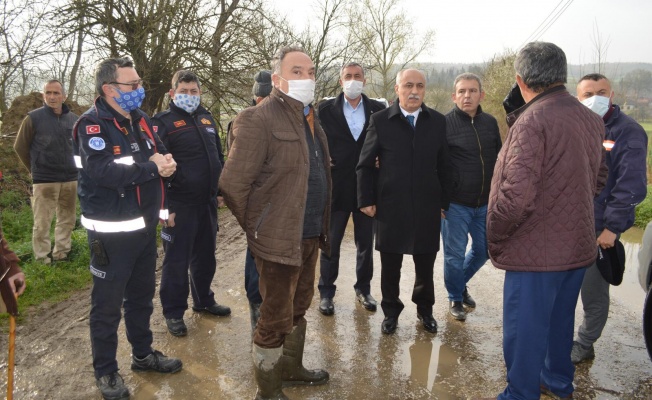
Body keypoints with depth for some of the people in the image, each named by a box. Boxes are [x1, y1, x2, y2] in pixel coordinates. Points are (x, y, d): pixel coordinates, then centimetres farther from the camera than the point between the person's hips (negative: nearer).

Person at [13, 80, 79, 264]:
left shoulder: (73, 119, 3)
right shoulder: (34, 117, -5)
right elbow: (20, 146, 3)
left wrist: (72, 166, 12)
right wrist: (35, 168, 7)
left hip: (70, 179, 4)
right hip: (44, 181, -4)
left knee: (67, 220, 13)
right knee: (42, 223, 1)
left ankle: (61, 254, 27)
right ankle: (42, 260, 12)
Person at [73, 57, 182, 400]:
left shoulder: (140, 120, 9)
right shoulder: (91, 124, -14)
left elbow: (162, 156, 10)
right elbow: (102, 171, -28)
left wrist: (163, 161, -14)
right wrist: (151, 168, -21)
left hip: (144, 226, 7)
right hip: (111, 231, -7)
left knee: (142, 294, 20)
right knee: (108, 303, 6)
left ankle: (143, 354, 37)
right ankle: (105, 371, 23)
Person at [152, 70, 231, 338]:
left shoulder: (206, 118, 13)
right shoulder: (163, 123, -8)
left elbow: (219, 157, 21)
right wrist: (163, 206, -16)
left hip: (208, 202, 7)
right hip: (179, 205, -6)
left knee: (205, 256, 18)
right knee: (177, 260, 3)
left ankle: (203, 300, 35)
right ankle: (173, 312, 17)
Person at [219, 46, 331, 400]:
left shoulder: (309, 118, 12)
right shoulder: (258, 120, -16)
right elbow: (232, 185, -17)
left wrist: (321, 227, 14)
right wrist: (257, 229, -8)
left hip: (310, 236, 8)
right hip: (279, 239, -8)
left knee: (298, 308, 22)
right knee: (276, 318, 6)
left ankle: (290, 368, 43)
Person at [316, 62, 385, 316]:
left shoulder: (378, 110, 2)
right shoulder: (326, 110, 1)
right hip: (336, 187, -1)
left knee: (366, 243, 13)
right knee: (331, 243, 7)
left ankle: (363, 288, 30)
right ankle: (326, 292, 21)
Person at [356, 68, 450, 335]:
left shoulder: (438, 122, 4)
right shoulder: (380, 120, -1)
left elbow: (443, 166, 6)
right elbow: (365, 164, 1)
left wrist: (444, 202, 4)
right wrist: (366, 200, -3)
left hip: (427, 207, 1)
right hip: (390, 206, -1)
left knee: (426, 264, 12)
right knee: (390, 264, 10)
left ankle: (425, 309, 33)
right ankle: (391, 311, 29)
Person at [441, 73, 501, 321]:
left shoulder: (490, 123, 5)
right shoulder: (445, 124, -10)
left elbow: (499, 159, 14)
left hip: (486, 203, 5)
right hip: (455, 203, -5)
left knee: (483, 250, 15)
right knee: (455, 254, 5)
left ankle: (461, 282, 40)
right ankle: (455, 298, 26)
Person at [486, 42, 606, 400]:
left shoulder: (532, 121, -21)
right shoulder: (590, 119, 4)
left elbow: (515, 195, -27)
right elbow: (597, 179, 15)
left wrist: (495, 236, -13)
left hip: (536, 249, -8)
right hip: (577, 245, 8)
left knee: (525, 329, 6)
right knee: (560, 319, 24)